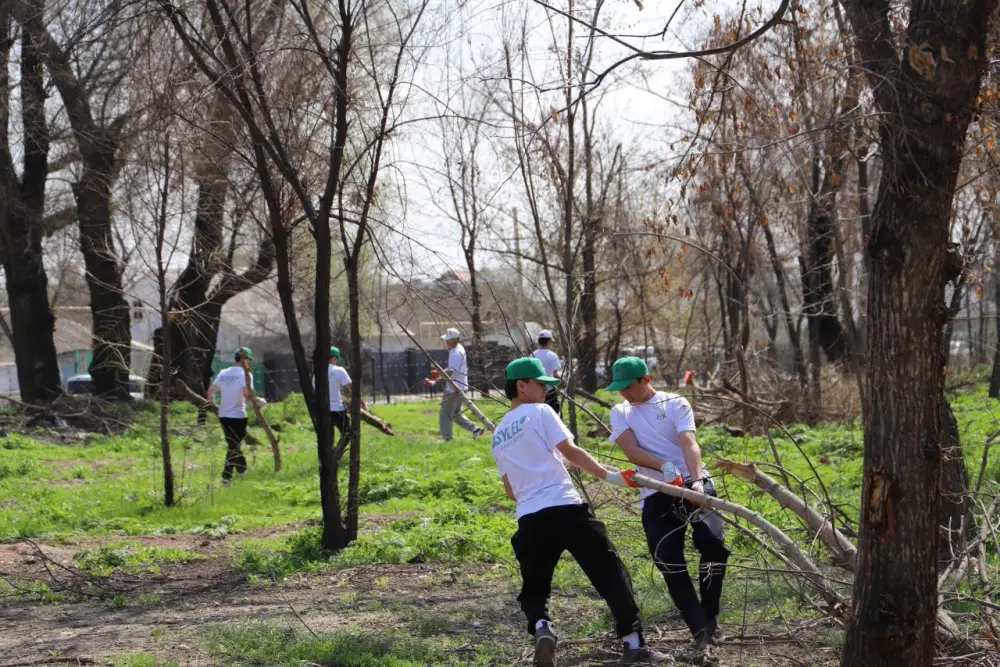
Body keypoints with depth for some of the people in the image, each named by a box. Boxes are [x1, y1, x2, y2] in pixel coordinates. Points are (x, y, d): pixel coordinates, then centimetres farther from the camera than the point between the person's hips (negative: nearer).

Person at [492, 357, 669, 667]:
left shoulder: (498, 435, 21)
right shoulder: (539, 412, 4)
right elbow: (570, 452, -6)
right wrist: (609, 475, -5)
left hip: (528, 518, 5)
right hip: (564, 508, -5)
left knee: (533, 586, 16)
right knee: (610, 572, 2)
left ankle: (541, 627, -16)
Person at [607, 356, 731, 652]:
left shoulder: (676, 404, 2)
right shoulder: (620, 414, 11)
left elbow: (689, 444, -14)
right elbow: (631, 450, -7)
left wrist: (696, 480, -32)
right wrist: (664, 466, -26)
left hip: (693, 484, -3)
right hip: (656, 496, 3)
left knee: (712, 542, -24)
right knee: (669, 562, -13)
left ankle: (711, 618, -5)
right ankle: (699, 630, -6)